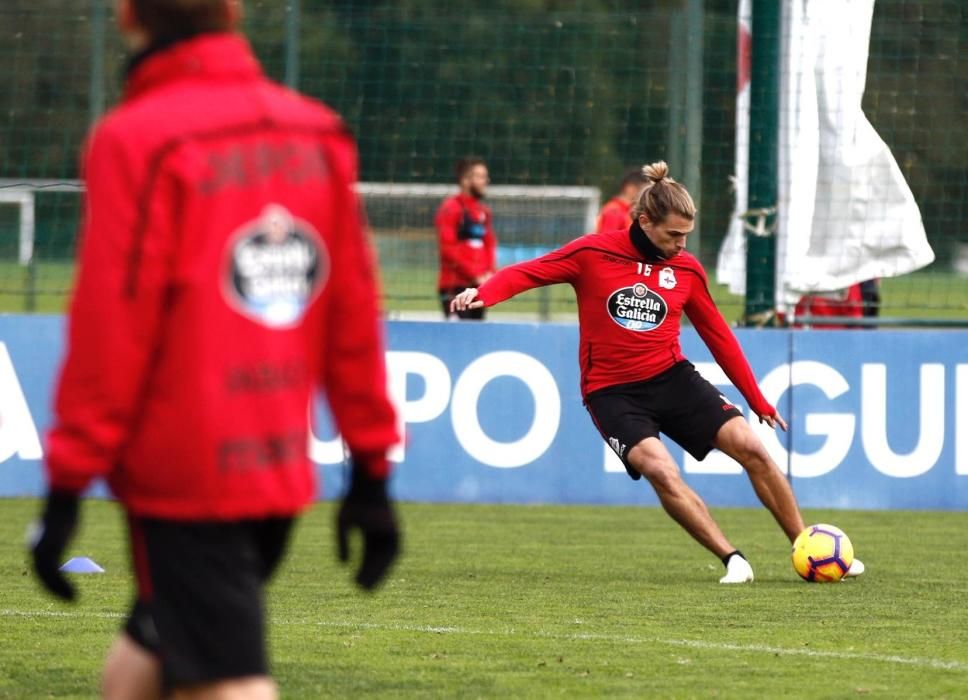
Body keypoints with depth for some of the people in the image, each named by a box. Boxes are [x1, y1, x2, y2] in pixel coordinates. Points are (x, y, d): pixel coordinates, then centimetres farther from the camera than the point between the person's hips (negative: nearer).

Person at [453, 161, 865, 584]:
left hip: (672, 377, 3)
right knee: (661, 471, -27)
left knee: (750, 447, -9)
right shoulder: (594, 253, -9)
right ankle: (733, 560, -16)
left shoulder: (686, 269, 2)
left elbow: (719, 337, 11)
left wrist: (758, 402, 14)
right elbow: (525, 273, -9)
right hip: (612, 391, -3)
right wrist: (483, 294, -30)